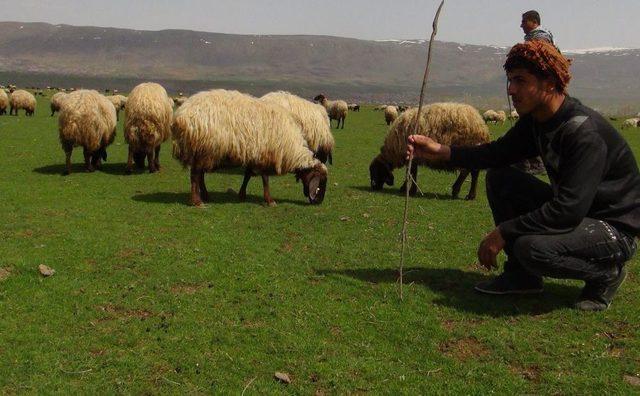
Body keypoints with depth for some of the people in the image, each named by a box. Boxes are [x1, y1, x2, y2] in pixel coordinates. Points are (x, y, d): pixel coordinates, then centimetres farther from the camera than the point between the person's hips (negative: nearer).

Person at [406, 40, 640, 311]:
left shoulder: (586, 133, -28)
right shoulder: (535, 120, 0)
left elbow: (569, 210, -33)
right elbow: (500, 153, 9)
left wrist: (503, 233, -28)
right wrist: (441, 151, -4)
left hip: (615, 228, -9)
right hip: (573, 210, 9)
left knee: (533, 247, -34)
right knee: (499, 178, -1)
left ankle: (606, 272, -3)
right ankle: (520, 276, 6)